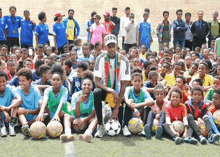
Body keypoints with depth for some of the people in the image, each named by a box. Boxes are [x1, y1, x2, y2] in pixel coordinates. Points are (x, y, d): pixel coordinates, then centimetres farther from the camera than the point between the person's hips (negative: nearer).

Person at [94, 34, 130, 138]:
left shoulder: (124, 61, -11)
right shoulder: (100, 59, -11)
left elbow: (123, 85, -14)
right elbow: (97, 82, -16)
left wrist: (117, 107, -21)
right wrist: (111, 91, -34)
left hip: (116, 91, 1)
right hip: (104, 89, 0)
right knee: (96, 93, -34)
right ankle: (100, 126, -27)